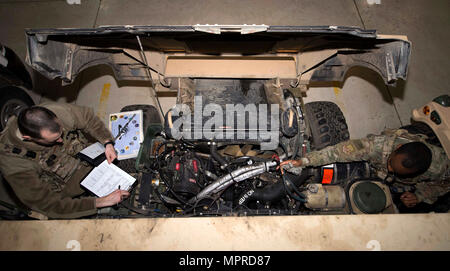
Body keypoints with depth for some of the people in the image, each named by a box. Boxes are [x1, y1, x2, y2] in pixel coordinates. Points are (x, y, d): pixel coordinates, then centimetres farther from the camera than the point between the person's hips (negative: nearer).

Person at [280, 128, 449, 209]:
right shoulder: (381, 143, -46)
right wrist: (302, 161, -54)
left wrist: (419, 197, -25)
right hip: (374, 171, 0)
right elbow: (340, 151, -48)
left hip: (405, 189, 1)